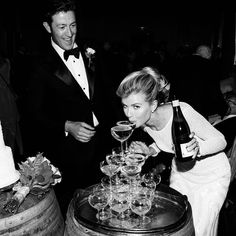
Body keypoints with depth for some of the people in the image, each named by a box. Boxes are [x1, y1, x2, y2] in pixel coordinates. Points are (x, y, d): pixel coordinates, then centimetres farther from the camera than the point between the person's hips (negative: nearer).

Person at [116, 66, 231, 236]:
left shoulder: (181, 111, -35)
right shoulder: (144, 121, -15)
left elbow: (220, 140, -23)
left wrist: (198, 148, -43)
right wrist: (151, 150, -14)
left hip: (211, 175, -5)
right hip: (180, 172, 5)